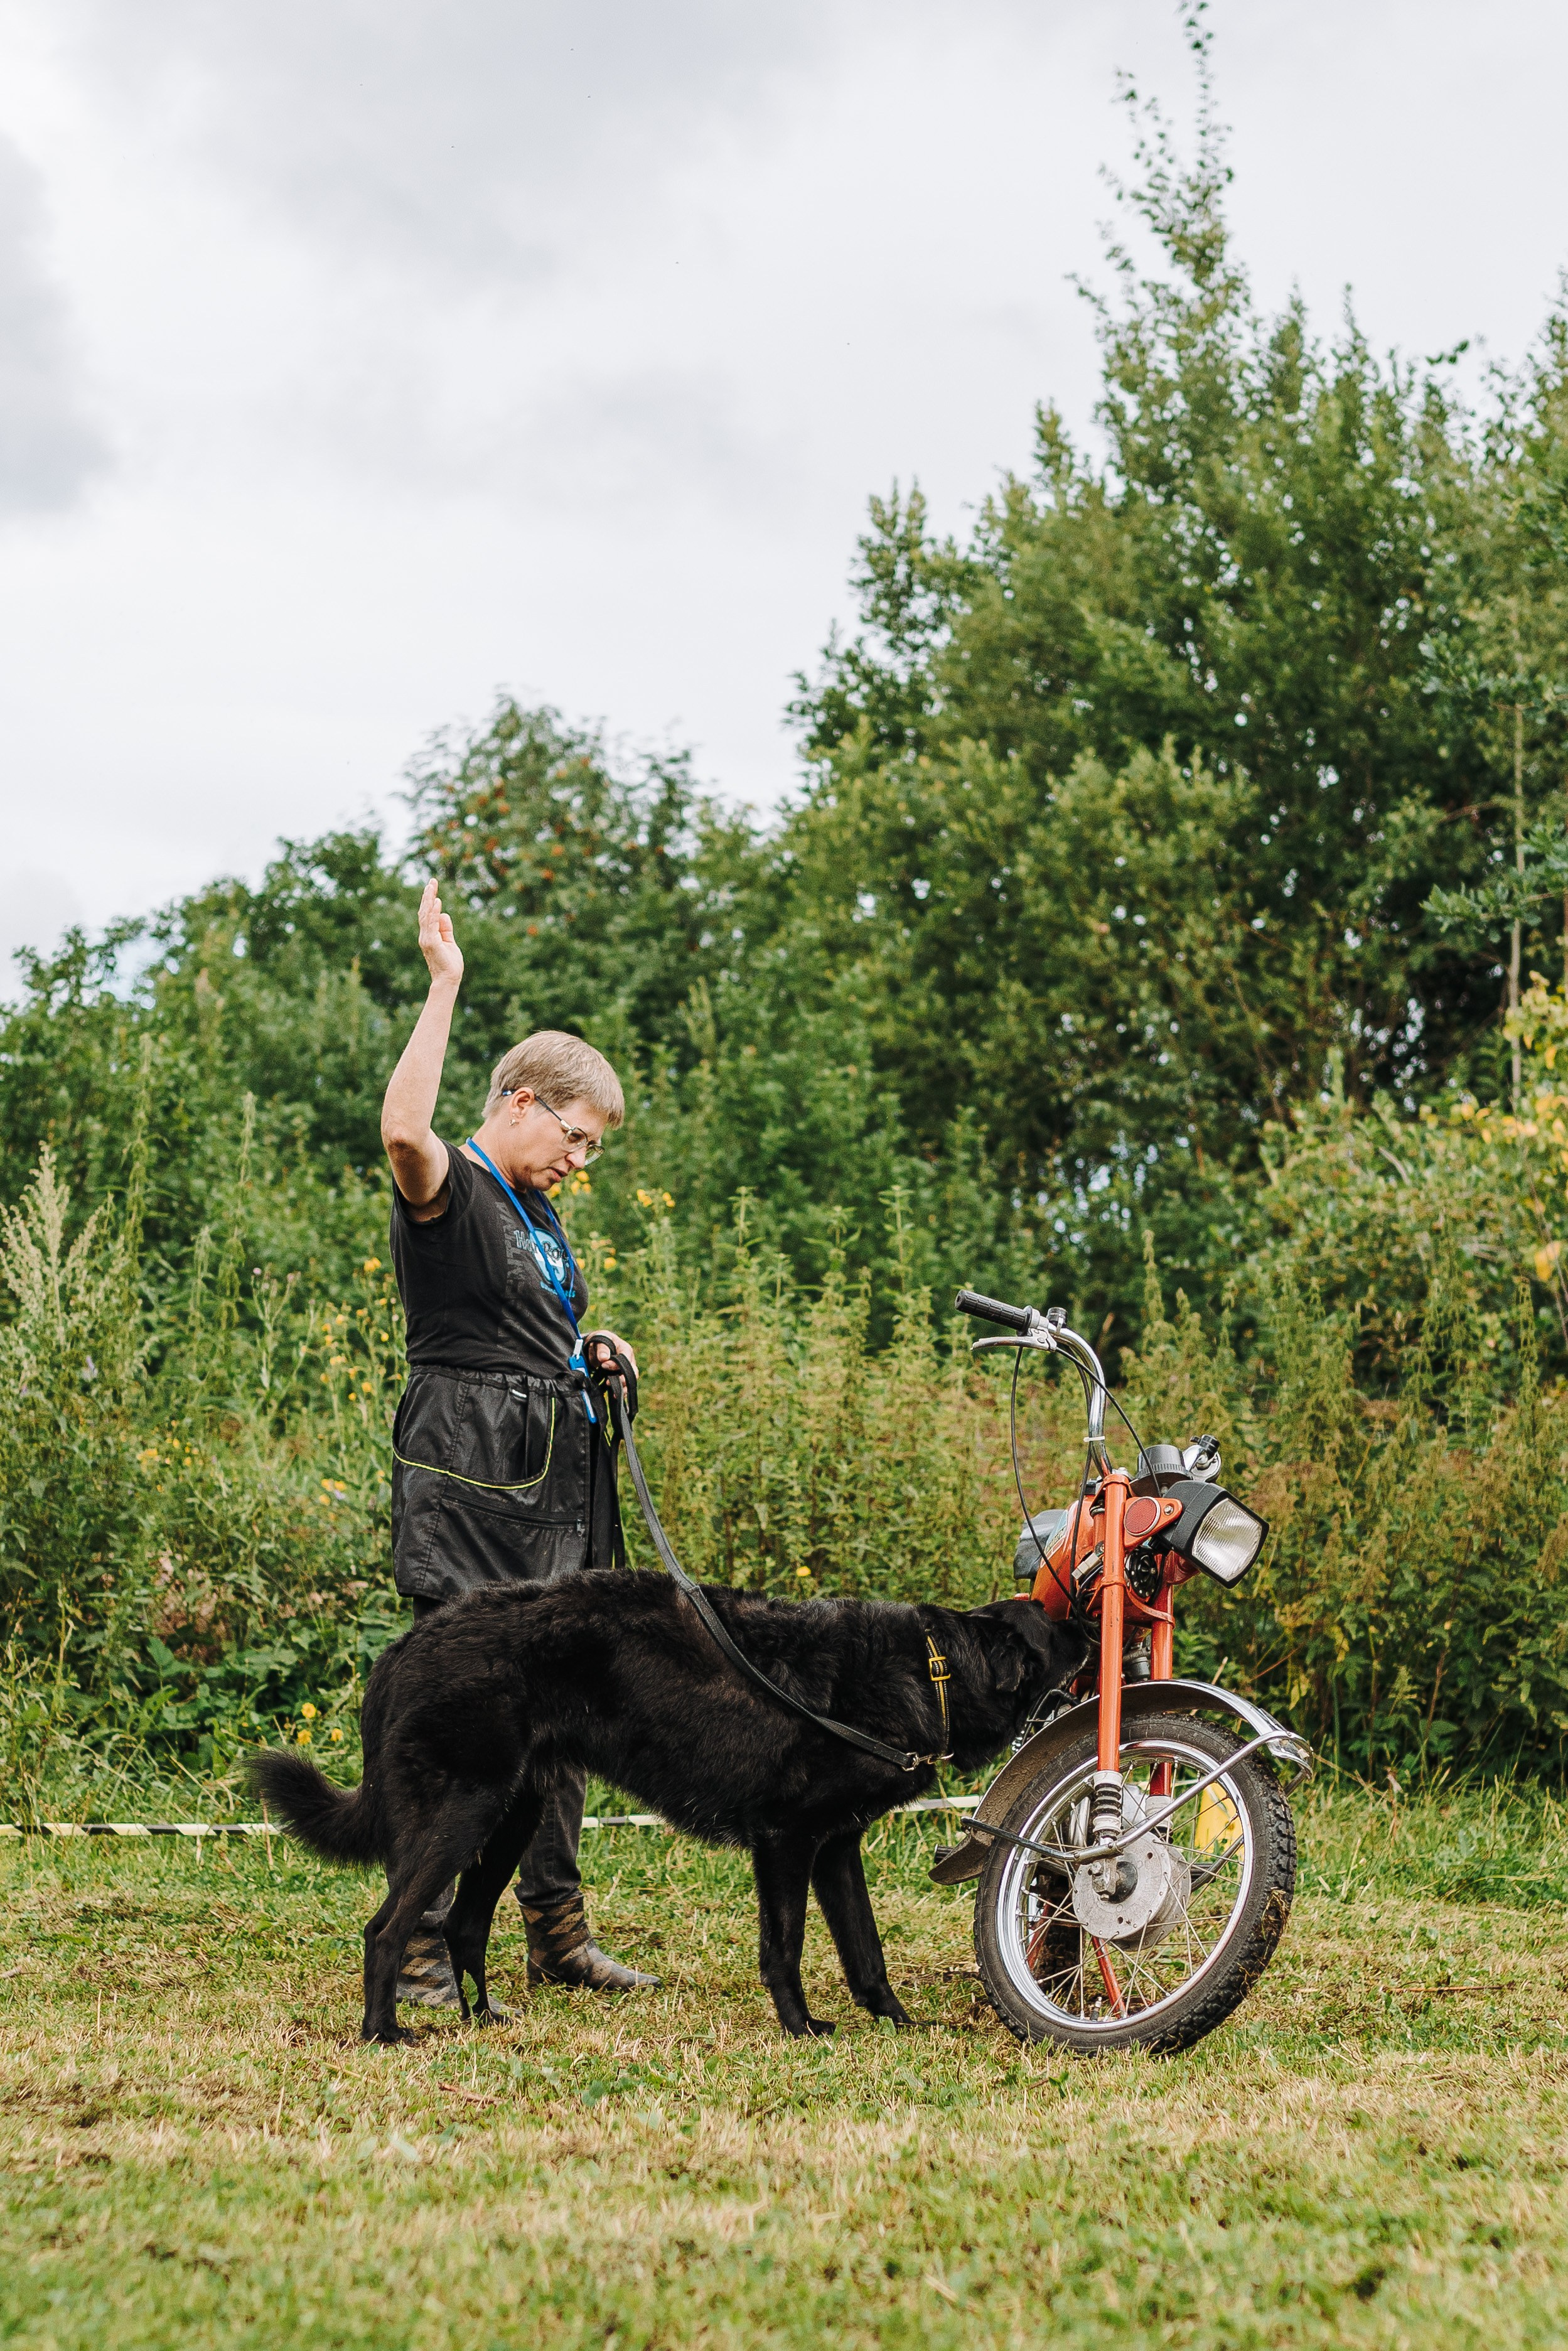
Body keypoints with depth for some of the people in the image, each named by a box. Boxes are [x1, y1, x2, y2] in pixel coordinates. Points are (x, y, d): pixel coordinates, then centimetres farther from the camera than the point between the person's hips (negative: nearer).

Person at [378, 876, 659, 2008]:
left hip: (558, 1485, 9)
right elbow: (405, 1128, -31)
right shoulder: (449, 1191, -6)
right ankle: (419, 1945, -5)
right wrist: (445, 987, -30)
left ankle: (556, 1928, 18)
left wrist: (590, 1351, 12)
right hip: (469, 1479, -9)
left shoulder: (537, 1210, 21)